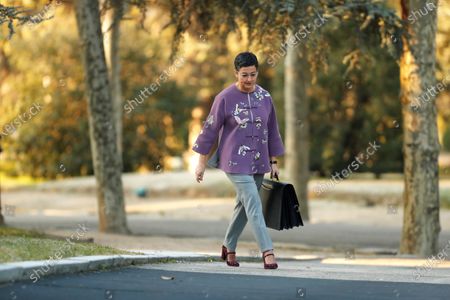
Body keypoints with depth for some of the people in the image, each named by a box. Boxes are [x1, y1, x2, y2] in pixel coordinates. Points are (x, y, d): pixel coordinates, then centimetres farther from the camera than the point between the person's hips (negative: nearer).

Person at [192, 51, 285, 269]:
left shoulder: (264, 97, 4)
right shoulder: (225, 98, -9)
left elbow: (272, 131, 12)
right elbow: (210, 129, -4)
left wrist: (274, 161, 12)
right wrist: (201, 162, -3)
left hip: (258, 162, 5)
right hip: (235, 161, -5)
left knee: (243, 205, 14)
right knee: (254, 205, -14)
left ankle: (229, 247, 32)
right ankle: (267, 251, -16)